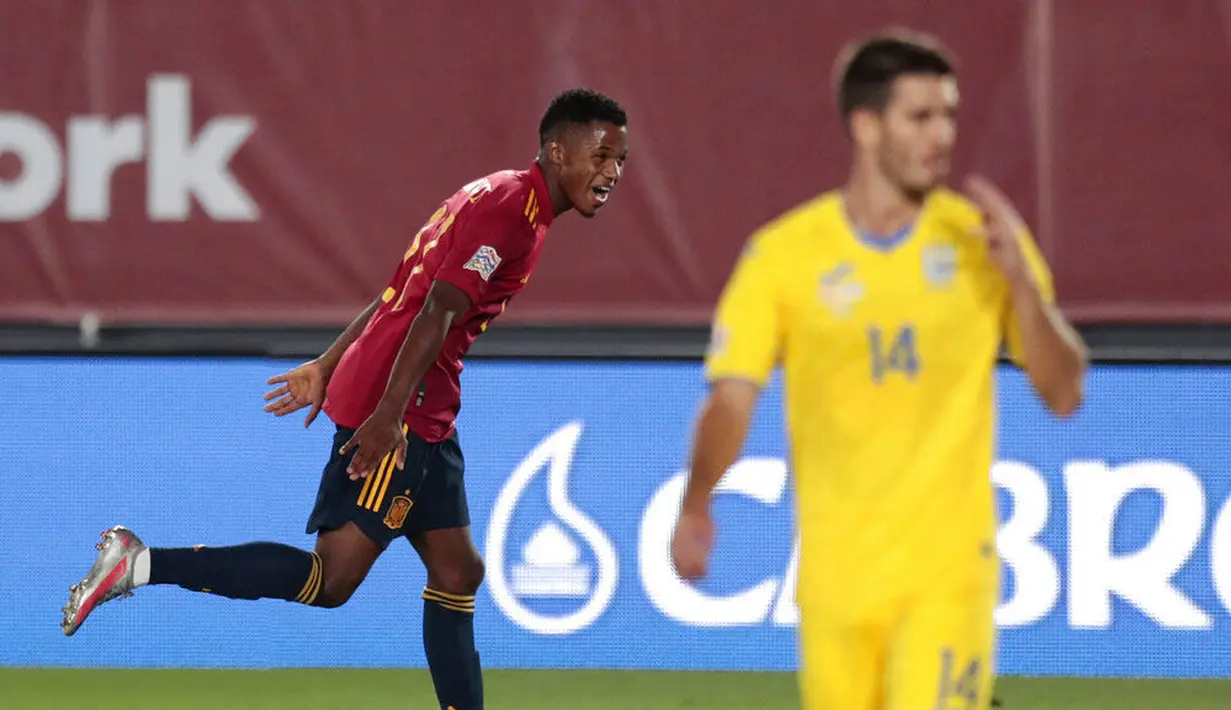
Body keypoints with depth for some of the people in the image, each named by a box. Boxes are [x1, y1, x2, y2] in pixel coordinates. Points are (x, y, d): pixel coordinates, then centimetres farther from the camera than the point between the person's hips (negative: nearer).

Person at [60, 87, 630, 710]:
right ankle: (139, 563, -11)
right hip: (395, 410, -11)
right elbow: (438, 311, -23)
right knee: (330, 580, -11)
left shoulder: (494, 199, 19)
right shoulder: (512, 207, -13)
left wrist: (327, 368, 24)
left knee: (457, 572, 12)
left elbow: (397, 297, 22)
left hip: (423, 421, 11)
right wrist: (388, 414, -28)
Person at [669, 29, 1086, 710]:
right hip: (835, 570, 1)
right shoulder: (783, 253, -1)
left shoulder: (981, 240, 1)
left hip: (947, 569, -1)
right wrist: (695, 508, -24)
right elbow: (731, 399, -6)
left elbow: (1063, 392, 1)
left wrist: (1019, 279, -14)